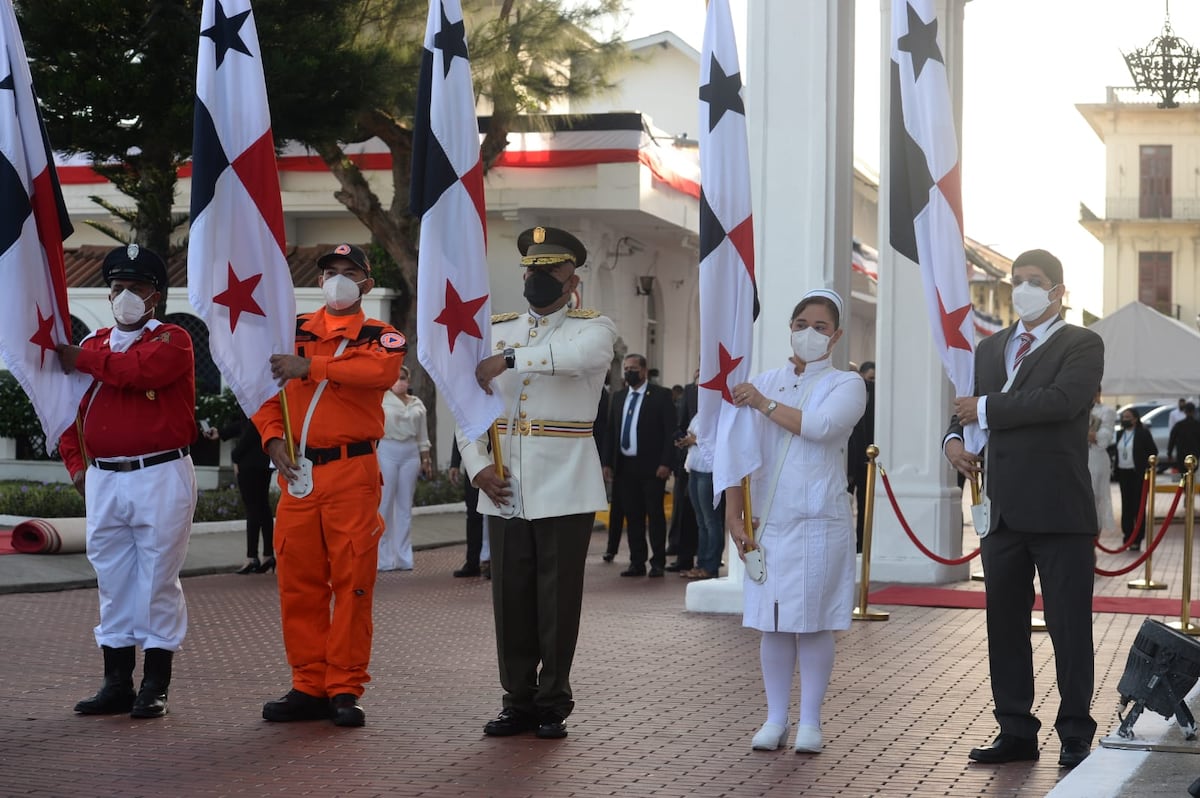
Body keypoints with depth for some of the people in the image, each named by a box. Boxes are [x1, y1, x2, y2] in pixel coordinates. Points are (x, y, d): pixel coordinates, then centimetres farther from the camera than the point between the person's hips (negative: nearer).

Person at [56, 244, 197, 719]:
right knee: (113, 583, 10)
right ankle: (117, 684, 18)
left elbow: (142, 368, -25)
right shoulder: (93, 344, 14)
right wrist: (76, 464, 6)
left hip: (161, 479, -5)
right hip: (103, 481, 5)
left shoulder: (173, 341, -4)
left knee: (158, 581, -1)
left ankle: (155, 688, 7)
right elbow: (70, 408, 19)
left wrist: (81, 360, -12)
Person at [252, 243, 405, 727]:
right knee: (298, 583, 4)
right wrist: (272, 438, -3)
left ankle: (345, 690, 2)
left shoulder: (380, 337, 4)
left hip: (353, 474, -3)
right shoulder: (292, 332, 14)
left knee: (352, 582, -4)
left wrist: (310, 367, -20)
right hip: (297, 472, 3)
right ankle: (309, 687, 12)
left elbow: (382, 369, -18)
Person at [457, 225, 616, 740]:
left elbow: (583, 354, -25)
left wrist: (510, 359, -25)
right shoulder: (495, 330, 14)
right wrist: (478, 467, -3)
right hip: (504, 492, 4)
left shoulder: (594, 328, 1)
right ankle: (519, 702, 16)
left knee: (558, 601, 1)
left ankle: (553, 705, 11)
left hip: (564, 491, -4)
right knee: (511, 599, 6)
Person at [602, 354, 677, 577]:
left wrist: (666, 463, -15)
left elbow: (670, 431, -8)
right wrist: (607, 462, 7)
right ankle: (637, 563, 12)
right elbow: (611, 431, 15)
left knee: (655, 515, 1)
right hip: (624, 465, 5)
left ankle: (657, 563, 6)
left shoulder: (661, 395, -3)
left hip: (651, 466, -5)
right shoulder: (618, 397, 14)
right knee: (632, 516, 7)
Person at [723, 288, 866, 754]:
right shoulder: (765, 383, 12)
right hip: (768, 520, 3)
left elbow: (820, 426, -17)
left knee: (813, 622, -1)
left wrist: (764, 404, -9)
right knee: (772, 623, 4)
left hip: (818, 520, -3)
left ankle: (810, 722, 6)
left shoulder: (846, 385, 4)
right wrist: (734, 515, -3)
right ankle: (775, 720, 11)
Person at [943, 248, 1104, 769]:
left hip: (1059, 510, -6)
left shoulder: (1082, 345, -1)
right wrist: (955, 438, -4)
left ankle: (1075, 738, 7)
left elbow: (1062, 401, -19)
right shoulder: (990, 349, 18)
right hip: (1003, 510, 6)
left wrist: (987, 409, -14)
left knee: (1069, 628, -1)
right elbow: (969, 409, 19)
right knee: (1005, 624, 10)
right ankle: (1015, 732, 19)